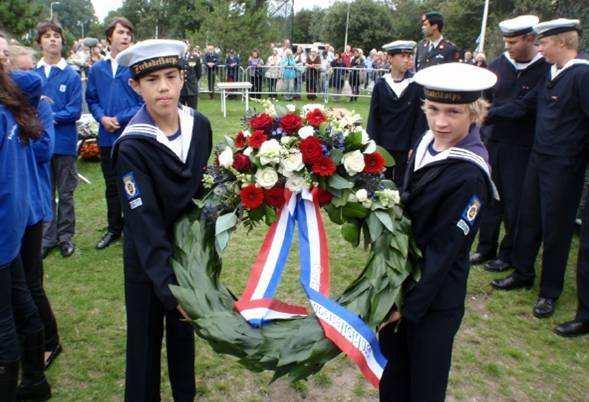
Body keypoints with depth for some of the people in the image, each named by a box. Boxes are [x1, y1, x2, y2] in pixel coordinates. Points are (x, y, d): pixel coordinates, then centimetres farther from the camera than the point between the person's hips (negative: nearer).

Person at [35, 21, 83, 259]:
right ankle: (47, 237, 24)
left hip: (64, 141, -2)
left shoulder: (72, 75, -4)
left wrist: (50, 116, -18)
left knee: (65, 193, 10)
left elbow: (75, 111, -9)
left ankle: (65, 236, 23)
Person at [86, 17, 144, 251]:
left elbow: (145, 103, -10)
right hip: (107, 137, 4)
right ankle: (114, 229, 30)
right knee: (112, 186, 15)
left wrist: (120, 119, -15)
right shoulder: (97, 69, 6)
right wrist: (102, 118, -9)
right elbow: (92, 100, 10)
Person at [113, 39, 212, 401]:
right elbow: (145, 223, -28)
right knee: (146, 337, 11)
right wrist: (169, 286, -35)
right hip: (147, 256, -4)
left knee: (184, 327, 21)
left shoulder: (200, 125, -9)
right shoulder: (132, 146, -23)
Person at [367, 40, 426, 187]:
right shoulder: (380, 84, -2)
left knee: (402, 185, 9)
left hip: (406, 148, -1)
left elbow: (420, 119, -4)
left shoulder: (416, 85, -6)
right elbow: (373, 117, 1)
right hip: (382, 146, 1)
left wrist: (414, 147, -8)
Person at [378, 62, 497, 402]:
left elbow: (443, 249, -22)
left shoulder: (469, 176, -24)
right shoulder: (428, 143, -3)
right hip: (400, 280, 7)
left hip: (434, 300, -6)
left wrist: (409, 306, -17)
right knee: (392, 373, 24)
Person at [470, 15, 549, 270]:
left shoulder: (547, 69, -8)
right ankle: (486, 248, 27)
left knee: (515, 203, 4)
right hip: (493, 142, 4)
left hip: (523, 148, -4)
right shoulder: (498, 65, 5)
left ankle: (509, 254, 21)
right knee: (489, 197, 12)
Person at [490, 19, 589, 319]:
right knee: (528, 218, 16)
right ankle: (522, 274, 33)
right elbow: (524, 105, 14)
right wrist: (487, 114, 10)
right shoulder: (550, 75, 8)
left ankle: (550, 292, 20)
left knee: (555, 229, 4)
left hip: (564, 167, -8)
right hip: (538, 159, 8)